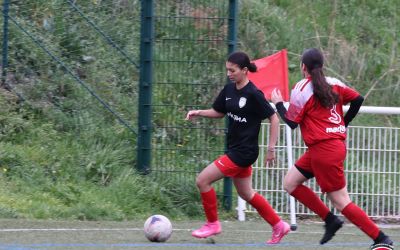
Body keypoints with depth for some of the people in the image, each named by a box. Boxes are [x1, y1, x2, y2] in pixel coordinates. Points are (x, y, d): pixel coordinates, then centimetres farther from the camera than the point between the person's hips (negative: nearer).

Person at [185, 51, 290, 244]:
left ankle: (212, 224, 7)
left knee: (202, 180, -9)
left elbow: (274, 118, -13)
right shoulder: (229, 89, 4)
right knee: (246, 194, 18)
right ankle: (279, 226, 28)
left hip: (244, 152, -9)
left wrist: (271, 148, -14)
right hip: (234, 148, 9)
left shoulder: (253, 94, -18)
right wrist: (198, 113, 0)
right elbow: (219, 112, 18)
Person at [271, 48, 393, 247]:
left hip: (324, 150, -8)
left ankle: (381, 239, -4)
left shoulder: (301, 89, -10)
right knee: (290, 183, 14)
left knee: (341, 202, -4)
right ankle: (330, 220, 10)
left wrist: (278, 104, 10)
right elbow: (358, 99, 4)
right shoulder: (333, 84, 8)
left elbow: (291, 122, -7)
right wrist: (343, 123, 16)